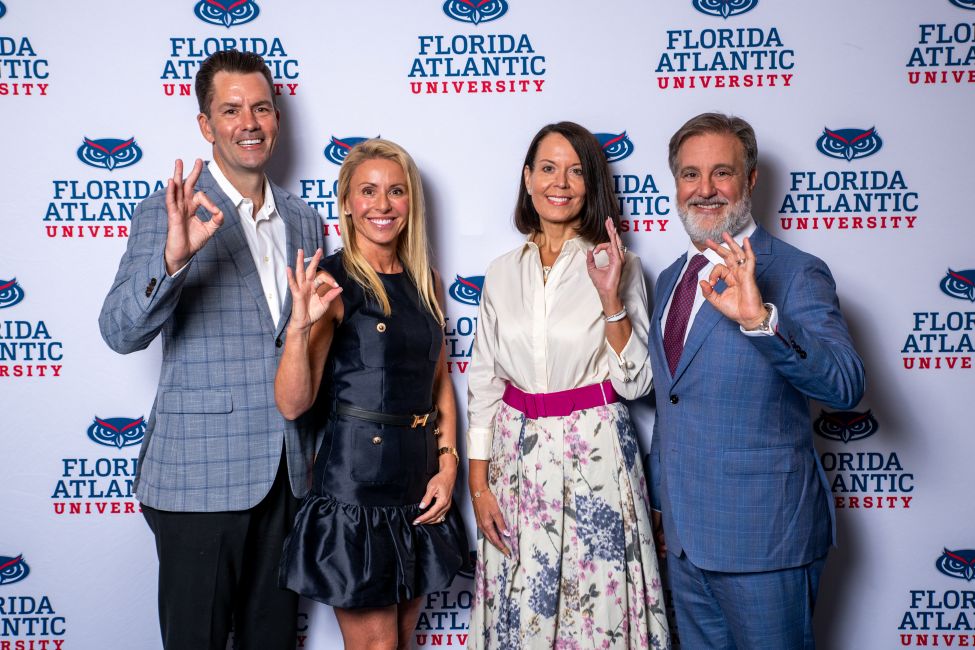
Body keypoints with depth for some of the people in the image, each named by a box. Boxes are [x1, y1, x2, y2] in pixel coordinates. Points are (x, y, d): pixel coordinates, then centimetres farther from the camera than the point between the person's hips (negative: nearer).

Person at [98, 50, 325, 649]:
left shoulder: (304, 221, 10)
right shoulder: (170, 213, -6)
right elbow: (121, 332, -17)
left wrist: (317, 447, 14)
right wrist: (173, 257, -34)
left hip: (289, 472, 5)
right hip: (201, 475, -4)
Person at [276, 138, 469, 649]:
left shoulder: (426, 282, 8)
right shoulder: (332, 282, -10)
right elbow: (292, 404, -16)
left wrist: (447, 463, 4)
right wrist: (299, 325, -30)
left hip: (420, 482, 6)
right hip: (356, 485, -6)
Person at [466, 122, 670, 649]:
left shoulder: (619, 266, -2)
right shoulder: (503, 273, 6)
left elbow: (635, 382, -5)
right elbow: (483, 384, 7)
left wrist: (610, 298, -17)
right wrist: (478, 483, 3)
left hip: (594, 453, -2)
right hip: (516, 457, 3)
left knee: (598, 607, 3)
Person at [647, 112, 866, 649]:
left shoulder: (795, 273, -12)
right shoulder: (671, 278, 10)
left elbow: (845, 386, -26)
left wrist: (760, 318, -39)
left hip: (761, 534, -6)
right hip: (684, 534, 7)